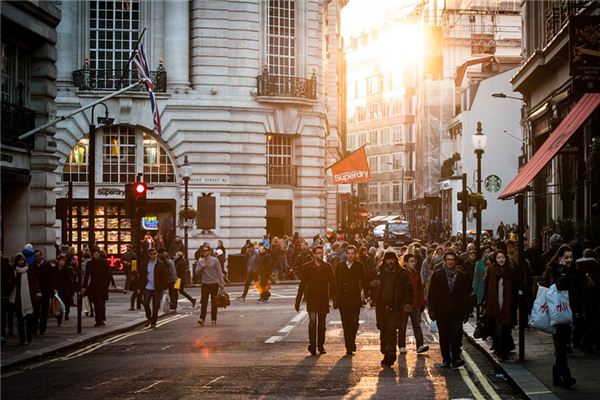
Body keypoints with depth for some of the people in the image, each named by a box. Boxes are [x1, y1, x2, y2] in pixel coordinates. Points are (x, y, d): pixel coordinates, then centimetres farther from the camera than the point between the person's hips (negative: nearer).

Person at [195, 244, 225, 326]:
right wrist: (202, 268, -13)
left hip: (214, 283, -2)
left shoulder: (214, 260, -4)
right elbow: (197, 272, 6)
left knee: (214, 303, 5)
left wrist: (222, 283, -8)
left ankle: (213, 319, 13)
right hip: (204, 283, 2)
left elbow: (219, 272, -3)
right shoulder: (200, 261, 6)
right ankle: (202, 319, -13)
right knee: (204, 302, -8)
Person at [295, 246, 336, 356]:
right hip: (311, 298, -2)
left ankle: (321, 345, 17)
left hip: (324, 299, 2)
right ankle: (312, 345, -17)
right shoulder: (307, 267, 2)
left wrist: (333, 297, -4)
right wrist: (298, 300, 2)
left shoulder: (328, 267, 7)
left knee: (322, 323, 8)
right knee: (312, 321, -15)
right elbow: (302, 284, 4)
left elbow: (332, 283, 8)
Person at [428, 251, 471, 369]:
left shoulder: (462, 276, 7)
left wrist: (465, 312, 3)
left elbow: (465, 295, 8)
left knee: (456, 334, -13)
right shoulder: (437, 275, 5)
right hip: (442, 311, 1)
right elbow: (432, 294, 2)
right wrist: (432, 310, -5)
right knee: (444, 336, 6)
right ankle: (446, 359, 15)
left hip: (457, 311, -1)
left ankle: (456, 358, -9)